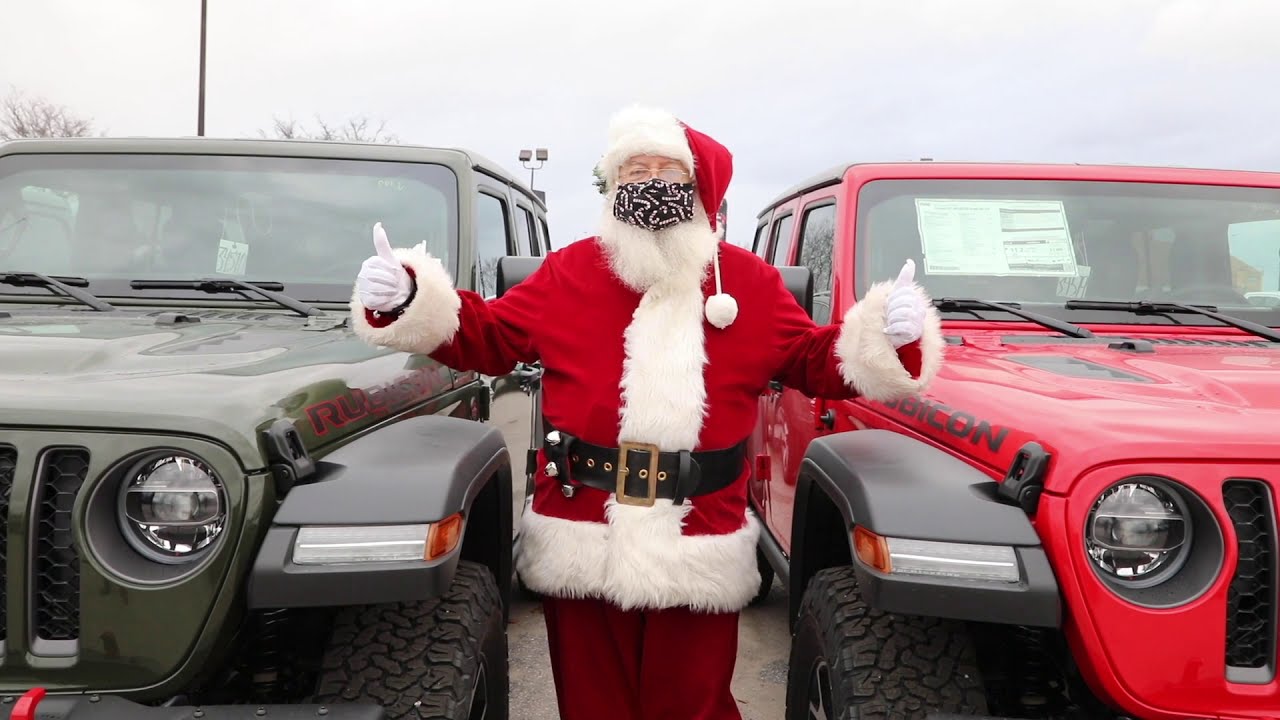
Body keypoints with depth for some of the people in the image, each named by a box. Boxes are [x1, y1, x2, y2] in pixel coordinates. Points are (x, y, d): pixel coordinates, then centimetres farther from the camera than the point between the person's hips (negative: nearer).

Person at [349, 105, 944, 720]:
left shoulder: (750, 282, 4)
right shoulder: (568, 272, 3)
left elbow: (813, 362, 9)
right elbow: (488, 337, 7)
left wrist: (886, 336, -7)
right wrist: (407, 301, -5)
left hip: (698, 551, 0)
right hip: (582, 542, 1)